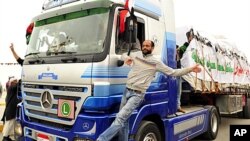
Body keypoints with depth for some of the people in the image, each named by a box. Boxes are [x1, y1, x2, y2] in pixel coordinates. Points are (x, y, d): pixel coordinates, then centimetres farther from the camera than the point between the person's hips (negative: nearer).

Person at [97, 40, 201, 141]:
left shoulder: (156, 63, 1)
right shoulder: (136, 58, 14)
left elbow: (173, 72, 2)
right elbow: (128, 58, 34)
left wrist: (191, 69, -2)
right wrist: (128, 59, 9)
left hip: (137, 95, -6)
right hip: (126, 91, 6)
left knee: (120, 118, -16)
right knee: (123, 121, 9)